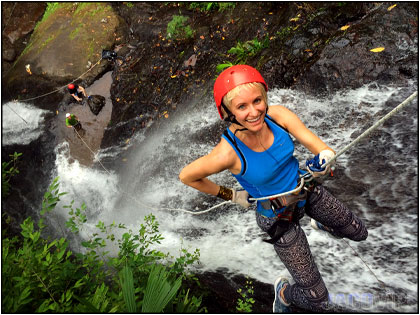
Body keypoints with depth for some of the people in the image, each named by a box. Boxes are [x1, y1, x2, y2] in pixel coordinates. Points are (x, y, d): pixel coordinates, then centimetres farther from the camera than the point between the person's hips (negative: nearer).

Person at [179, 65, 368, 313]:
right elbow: (186, 176, -17)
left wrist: (323, 160, -44)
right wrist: (230, 195, -8)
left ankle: (321, 224, 57)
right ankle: (284, 291, 38)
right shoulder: (228, 153, -34)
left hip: (307, 190, 4)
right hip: (279, 218, -4)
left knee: (359, 234, 26)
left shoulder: (278, 115, -23)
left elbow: (325, 150, -20)